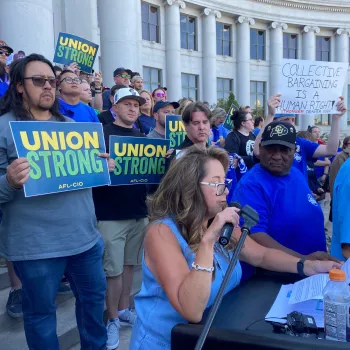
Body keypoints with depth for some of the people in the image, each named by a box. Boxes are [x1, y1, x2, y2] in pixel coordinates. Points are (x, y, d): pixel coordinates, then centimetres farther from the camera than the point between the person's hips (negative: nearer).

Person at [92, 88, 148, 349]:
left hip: (139, 211, 6)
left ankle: (124, 309, 32)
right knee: (113, 269, 1)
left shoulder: (142, 137, 13)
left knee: (130, 264, 15)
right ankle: (113, 318, 18)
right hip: (111, 213, -5)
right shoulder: (103, 134, -5)